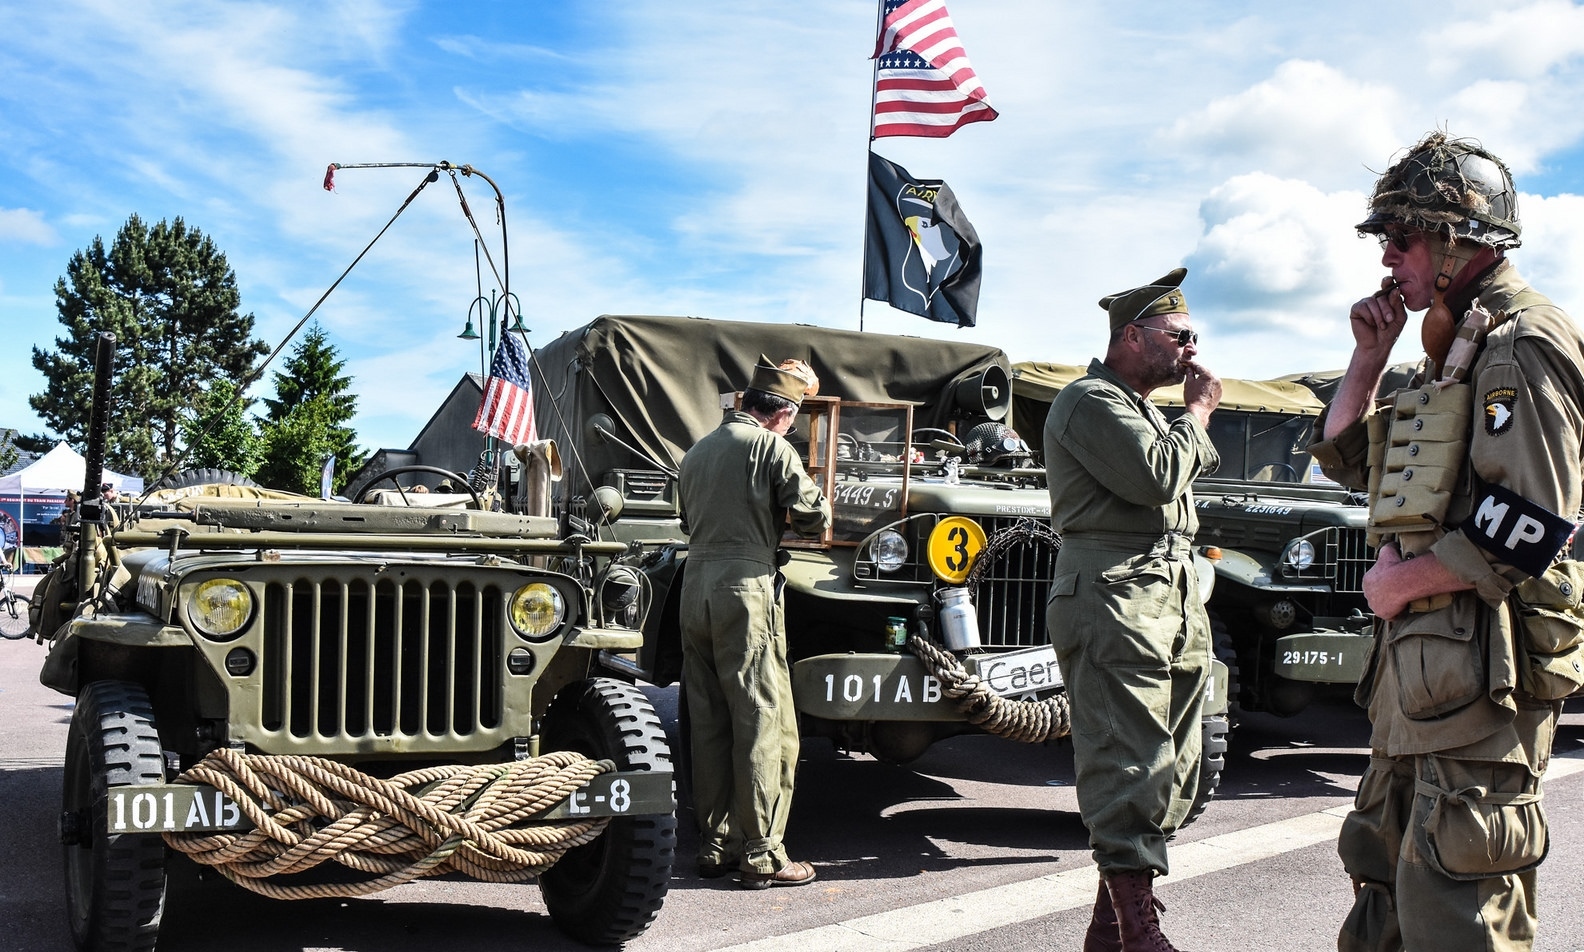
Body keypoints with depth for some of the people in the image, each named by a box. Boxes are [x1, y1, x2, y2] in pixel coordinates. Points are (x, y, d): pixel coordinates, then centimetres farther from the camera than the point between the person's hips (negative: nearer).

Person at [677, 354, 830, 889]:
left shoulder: (698, 451, 17)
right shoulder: (771, 447, -4)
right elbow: (814, 516, -5)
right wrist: (799, 513, 17)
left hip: (694, 583, 7)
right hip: (746, 586, -7)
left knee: (708, 723, 11)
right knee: (765, 723, -3)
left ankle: (714, 845, 16)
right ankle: (760, 855, -2)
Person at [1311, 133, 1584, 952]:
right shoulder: (1457, 344, 18)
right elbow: (1345, 456, 24)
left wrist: (1397, 583, -12)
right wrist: (1370, 354, 10)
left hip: (1480, 666, -10)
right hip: (1420, 658, 10)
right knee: (1385, 878, 19)